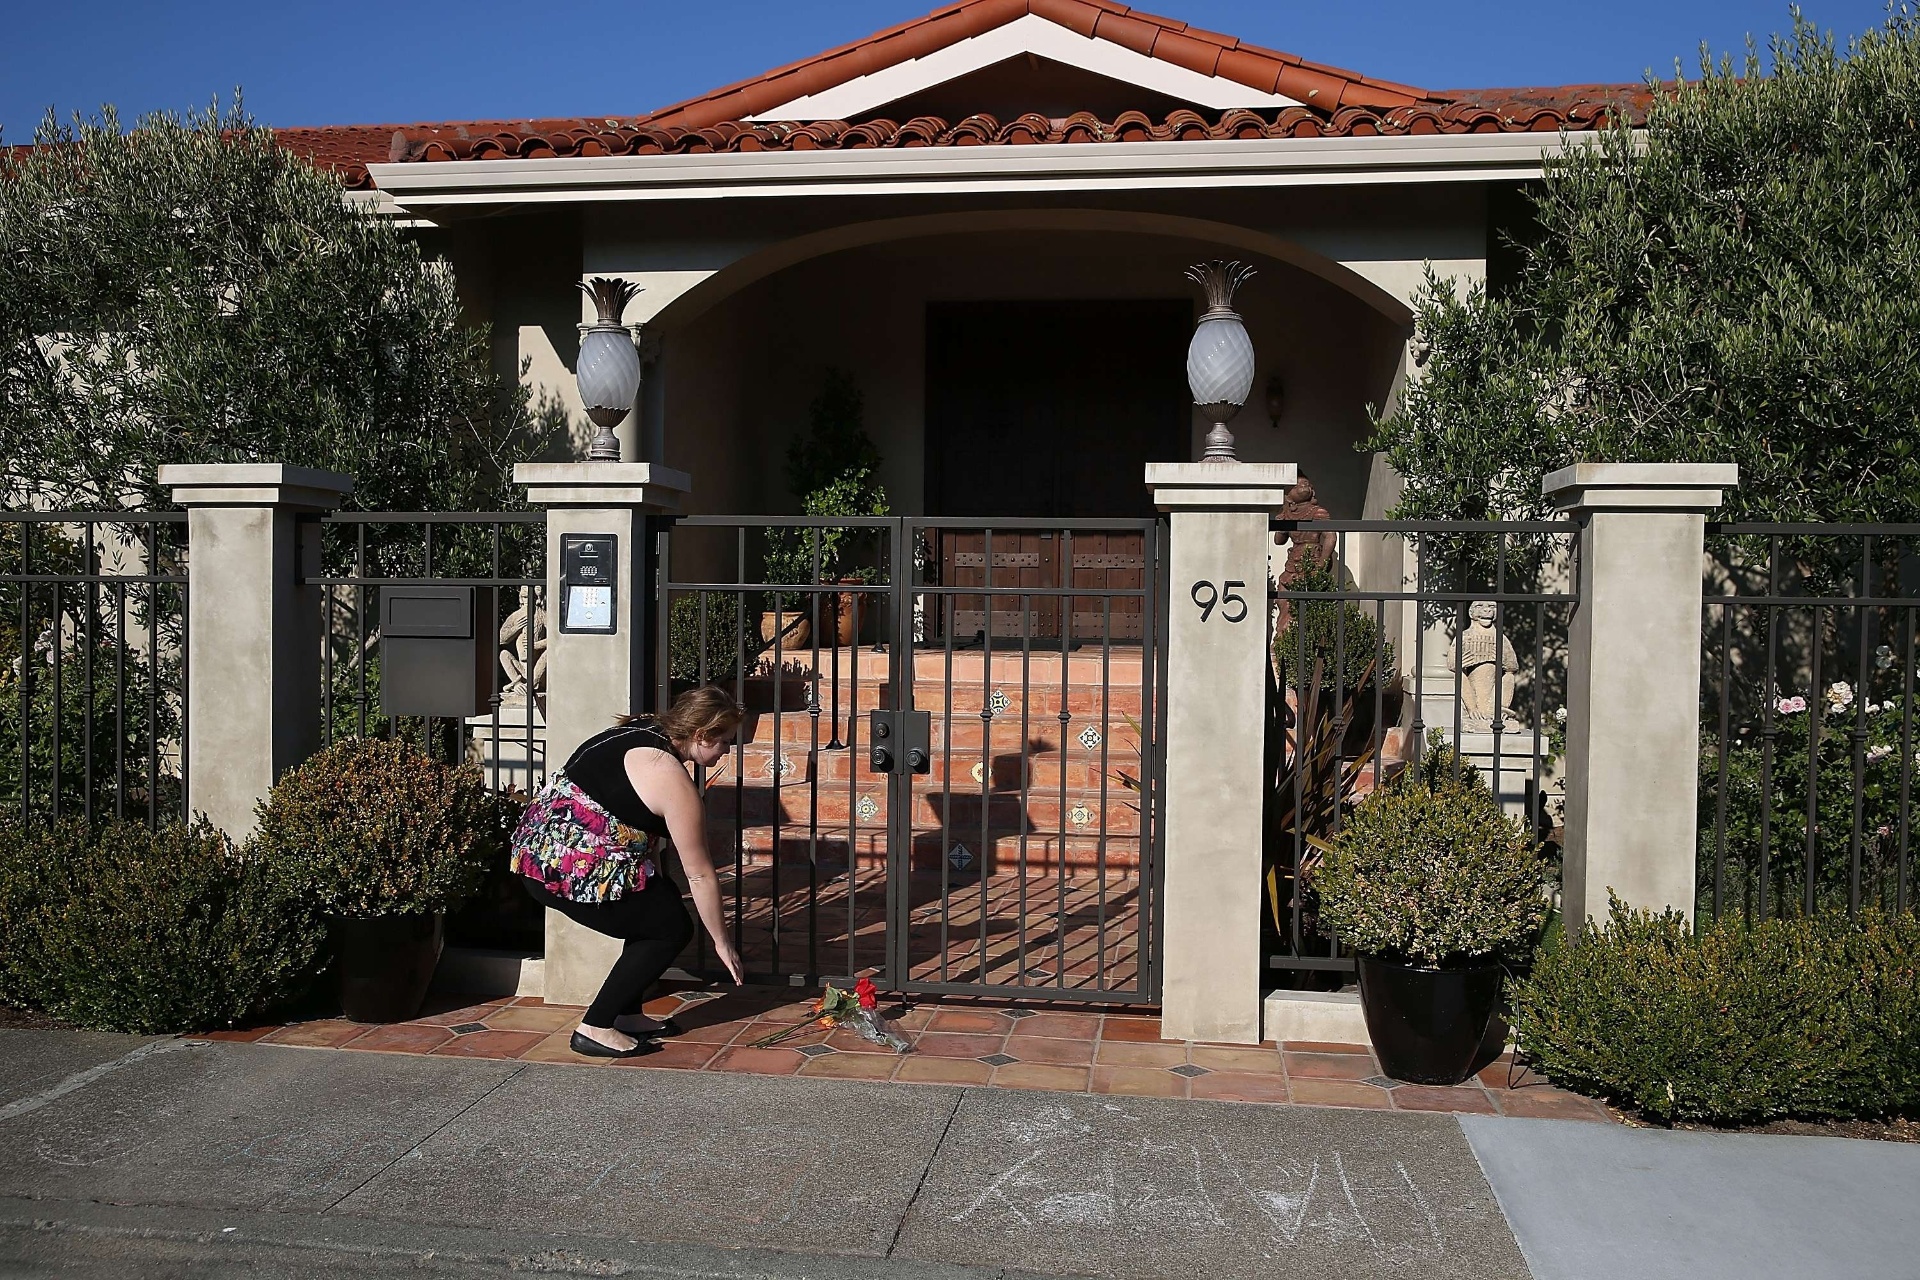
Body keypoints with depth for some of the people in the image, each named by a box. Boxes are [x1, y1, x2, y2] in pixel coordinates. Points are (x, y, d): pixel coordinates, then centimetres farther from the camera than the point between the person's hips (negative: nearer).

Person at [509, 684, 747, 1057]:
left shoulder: (643, 731, 8)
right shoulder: (672, 780, -17)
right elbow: (699, 874, -11)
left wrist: (658, 882, 11)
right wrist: (722, 943, -1)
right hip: (569, 870, -10)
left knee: (662, 899, 18)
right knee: (671, 928, 1)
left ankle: (627, 1015, 21)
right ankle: (594, 1029, 3)